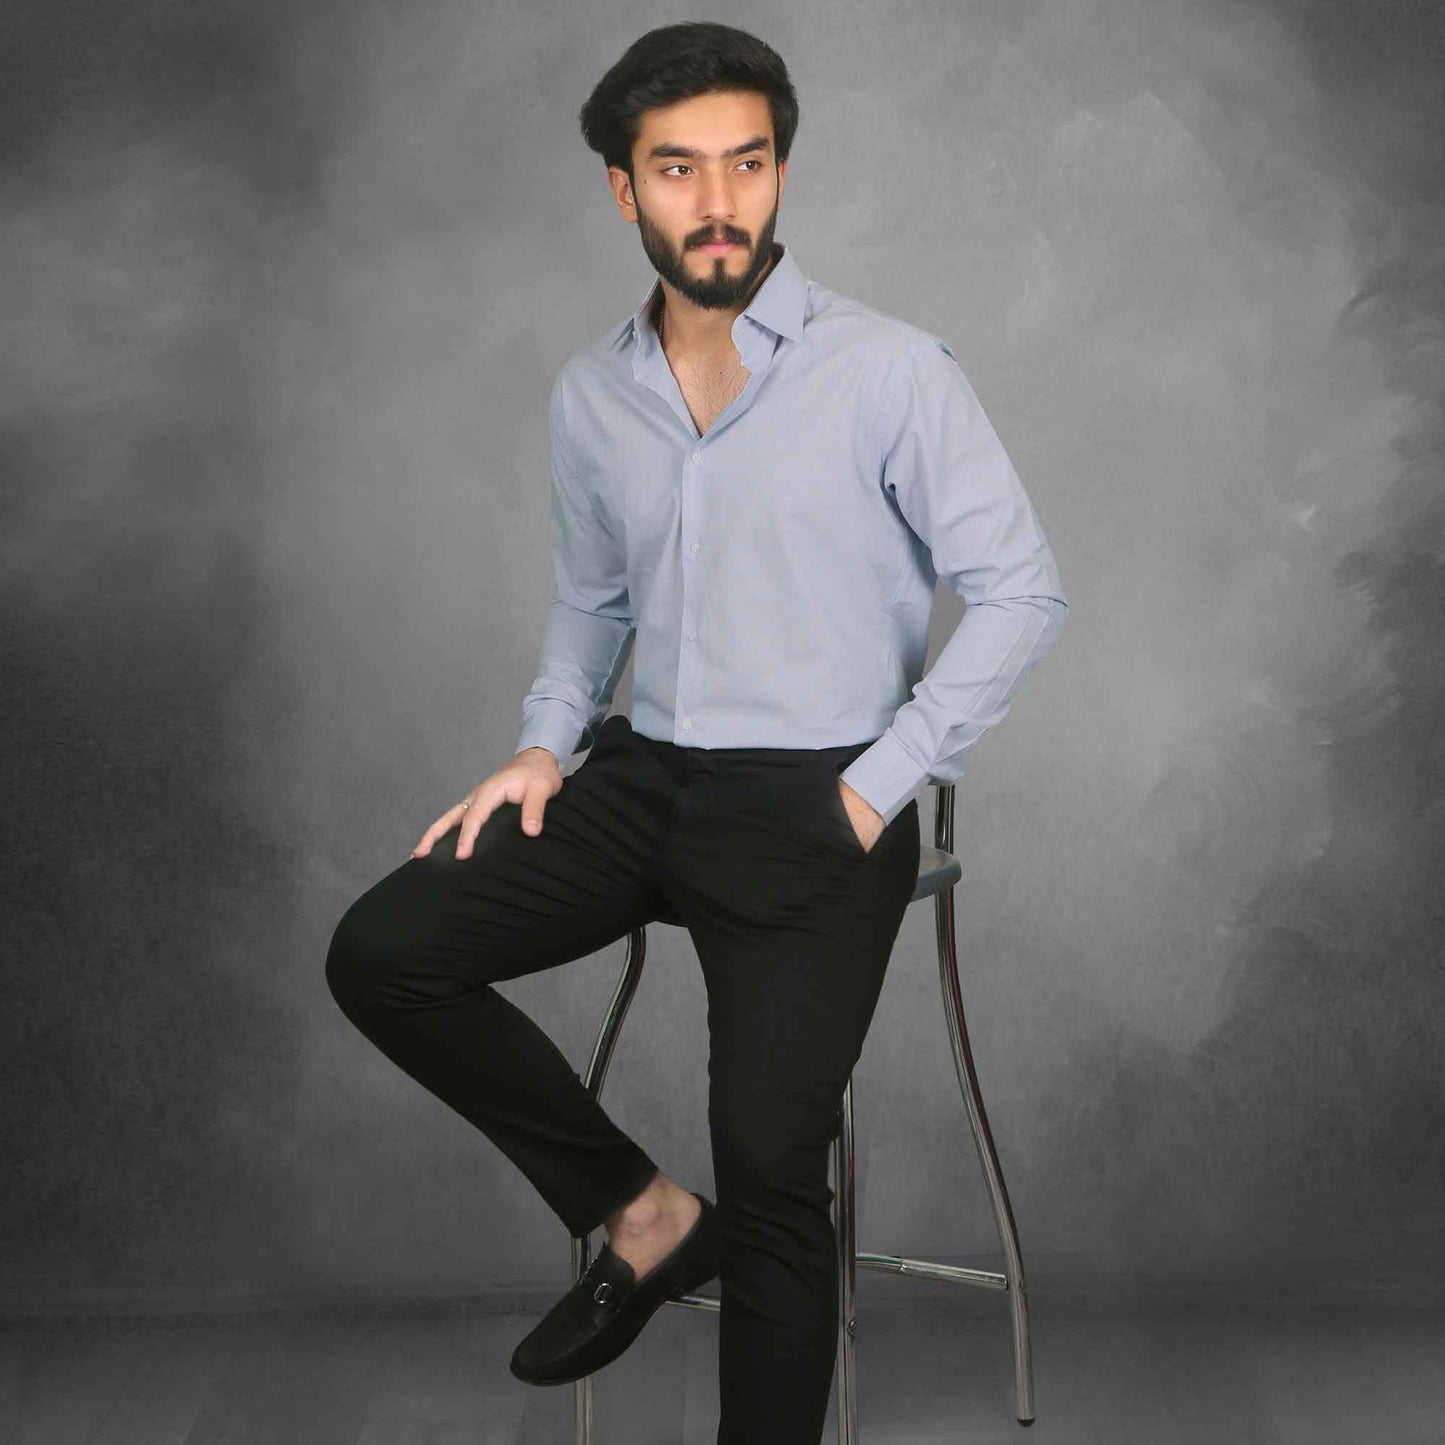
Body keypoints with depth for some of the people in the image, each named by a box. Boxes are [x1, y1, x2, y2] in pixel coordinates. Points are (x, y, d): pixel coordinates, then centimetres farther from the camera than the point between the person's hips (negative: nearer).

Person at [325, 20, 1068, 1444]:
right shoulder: (589, 391, 8)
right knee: (380, 951, -11)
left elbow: (1018, 590, -6)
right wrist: (546, 742, 6)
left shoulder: (890, 370, -8)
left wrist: (882, 784, -11)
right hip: (640, 779, 5)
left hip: (810, 807, -5)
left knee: (770, 1165, -18)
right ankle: (640, 1211, 3)